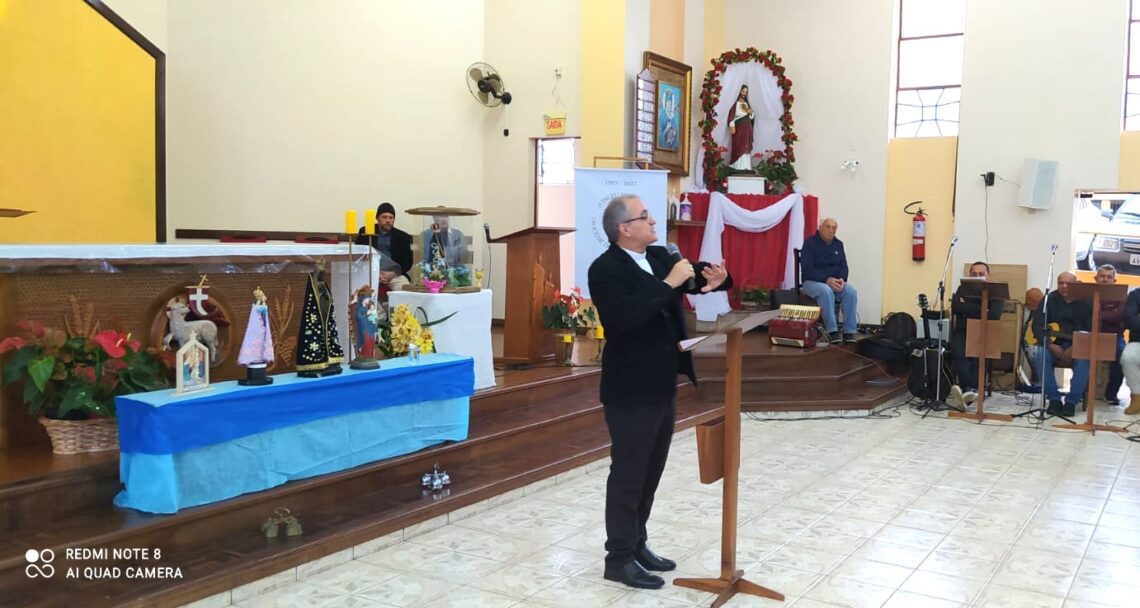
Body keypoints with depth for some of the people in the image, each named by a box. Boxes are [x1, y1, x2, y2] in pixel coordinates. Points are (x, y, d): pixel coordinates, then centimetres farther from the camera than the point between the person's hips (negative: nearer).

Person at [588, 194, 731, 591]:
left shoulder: (660, 257, 7)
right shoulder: (605, 269, -16)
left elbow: (695, 276, 11)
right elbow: (625, 317, -30)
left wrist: (713, 278, -12)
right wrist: (669, 284, -27)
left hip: (662, 385, 8)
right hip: (631, 390, -8)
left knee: (650, 472, 17)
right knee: (627, 475, 2)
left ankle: (637, 544, 30)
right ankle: (619, 558, 13)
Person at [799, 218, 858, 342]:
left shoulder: (838, 244, 11)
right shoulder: (810, 243, -7)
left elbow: (843, 266, 8)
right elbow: (807, 269, -15)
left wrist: (841, 279, -16)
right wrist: (826, 280, -27)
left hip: (834, 281, 5)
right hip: (813, 281, -5)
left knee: (850, 291, -26)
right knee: (826, 291, -38)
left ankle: (849, 332, -25)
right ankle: (832, 331, -35)